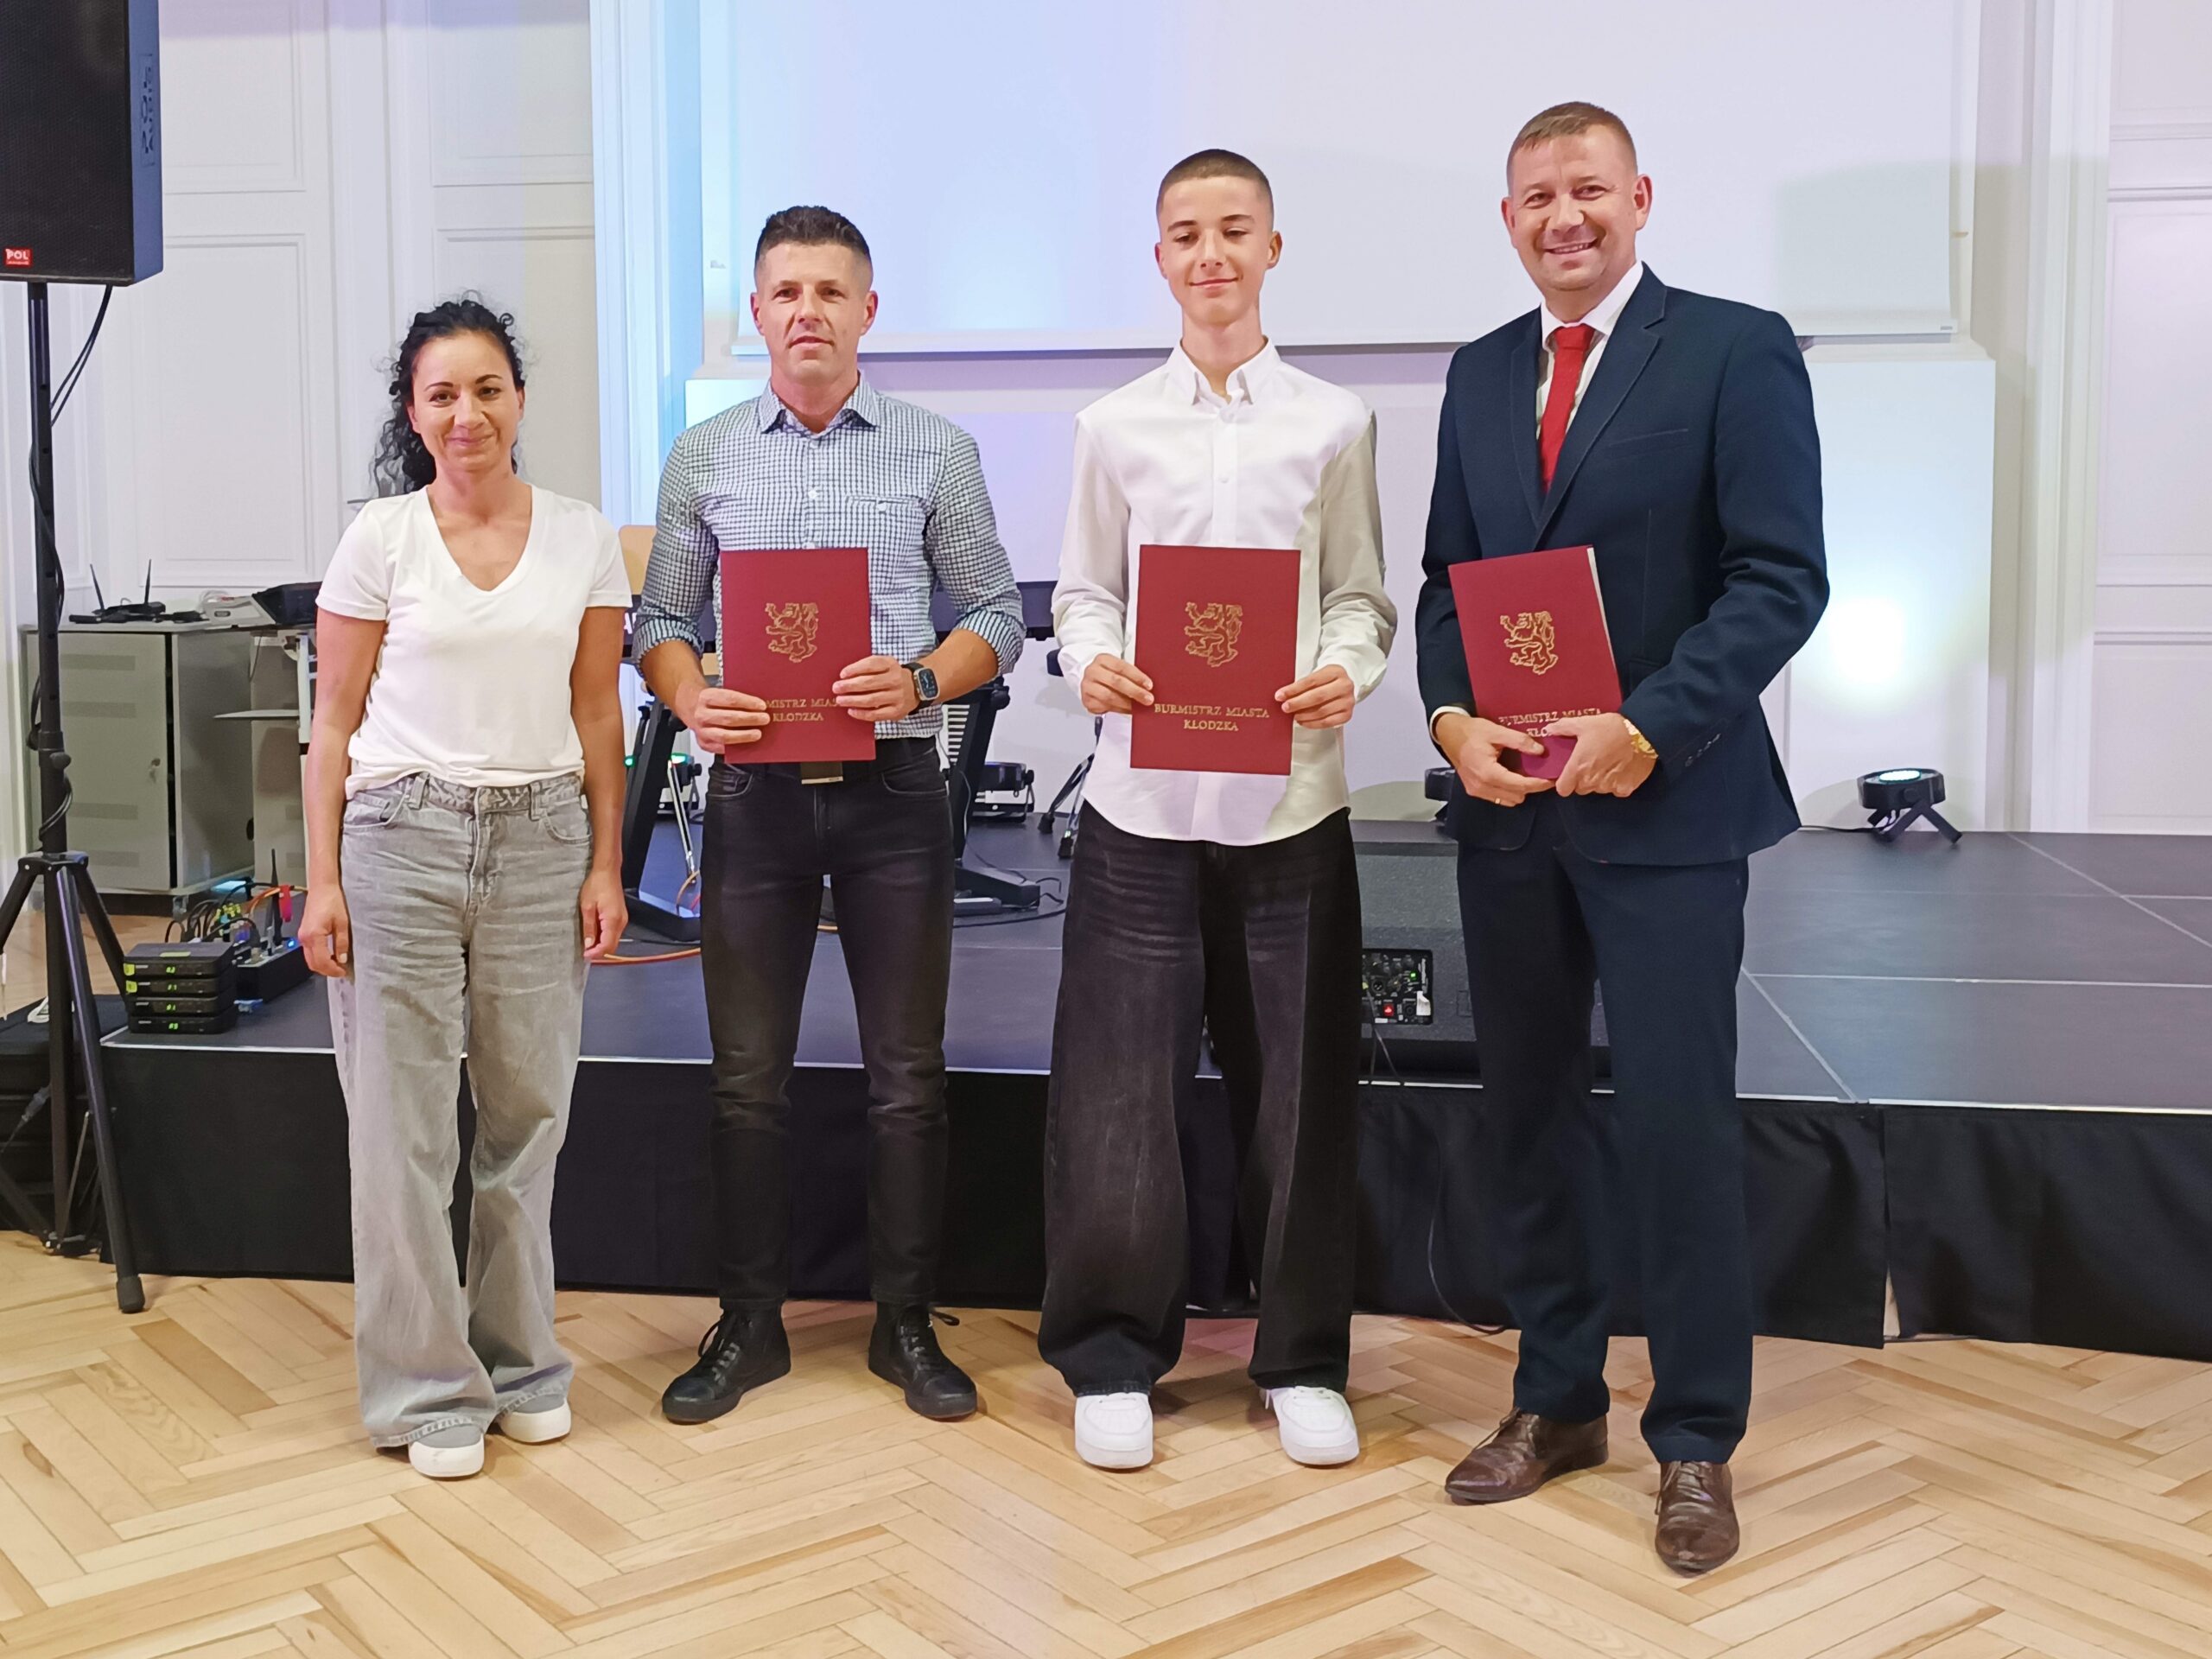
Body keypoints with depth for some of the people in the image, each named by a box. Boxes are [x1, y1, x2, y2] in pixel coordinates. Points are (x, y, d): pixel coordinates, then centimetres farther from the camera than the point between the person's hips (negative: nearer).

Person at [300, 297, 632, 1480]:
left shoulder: (582, 538, 6)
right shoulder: (380, 540, 1)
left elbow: (596, 714, 8)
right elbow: (334, 724, 2)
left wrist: (605, 864, 3)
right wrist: (324, 882, -4)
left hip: (540, 839, 2)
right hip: (402, 836, -1)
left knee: (530, 1112, 7)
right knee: (404, 1123, 1)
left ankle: (519, 1362, 23)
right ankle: (427, 1387, 14)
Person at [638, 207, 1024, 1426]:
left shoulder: (937, 452, 3)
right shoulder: (703, 458, 8)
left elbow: (996, 615, 4)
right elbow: (660, 619, 10)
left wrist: (920, 680, -15)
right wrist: (691, 700, -11)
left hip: (892, 785, -1)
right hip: (754, 785, 1)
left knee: (906, 1072, 5)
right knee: (747, 1075, 7)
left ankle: (905, 1324, 19)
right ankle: (749, 1324, 21)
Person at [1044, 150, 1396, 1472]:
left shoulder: (1335, 423, 6)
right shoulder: (1115, 428, 7)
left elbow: (1361, 595, 7)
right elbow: (1085, 591, 10)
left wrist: (1347, 672, -13)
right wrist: (1092, 660, -11)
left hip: (1291, 794, 0)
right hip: (1145, 796, 0)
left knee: (1298, 1089, 6)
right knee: (1118, 1086, 3)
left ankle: (1304, 1360, 23)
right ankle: (1114, 1358, 20)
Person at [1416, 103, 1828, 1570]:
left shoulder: (1737, 351, -4)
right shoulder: (1482, 374, 13)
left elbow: (1781, 579, -10)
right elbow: (1447, 574, 13)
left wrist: (1645, 729, -20)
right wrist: (1453, 715, -6)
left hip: (1665, 803, -5)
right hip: (1507, 804, 5)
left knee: (1678, 1124, 0)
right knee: (1529, 1112, 12)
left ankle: (1696, 1443, 16)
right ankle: (1556, 1400, 28)